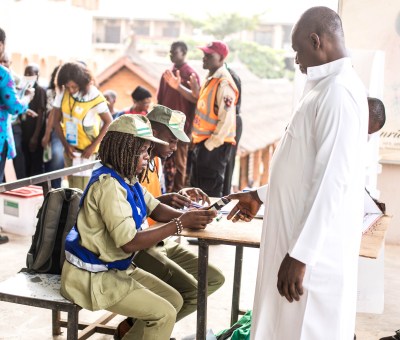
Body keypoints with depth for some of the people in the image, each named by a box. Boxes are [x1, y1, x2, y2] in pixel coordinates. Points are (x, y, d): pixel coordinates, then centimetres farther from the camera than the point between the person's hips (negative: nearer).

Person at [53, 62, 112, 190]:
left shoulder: (94, 96, -15)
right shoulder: (63, 93, -3)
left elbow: (109, 122, -10)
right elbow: (56, 121, 4)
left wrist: (93, 147, -15)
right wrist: (66, 145, -6)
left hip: (86, 150, -5)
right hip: (69, 148, 5)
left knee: (81, 191, -8)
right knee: (71, 187, 12)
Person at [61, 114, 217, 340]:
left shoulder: (127, 179, 4)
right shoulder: (109, 185, -26)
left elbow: (155, 209, 8)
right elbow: (130, 243, -30)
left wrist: (186, 216, -13)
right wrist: (180, 224, -27)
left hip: (117, 268, 10)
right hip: (93, 276, -10)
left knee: (174, 301, 11)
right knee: (165, 314, -12)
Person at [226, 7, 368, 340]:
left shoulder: (338, 92, -18)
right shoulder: (325, 88, 14)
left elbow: (333, 180, -24)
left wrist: (301, 254, -24)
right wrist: (260, 195, 28)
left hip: (315, 250, -9)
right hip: (301, 239, 9)